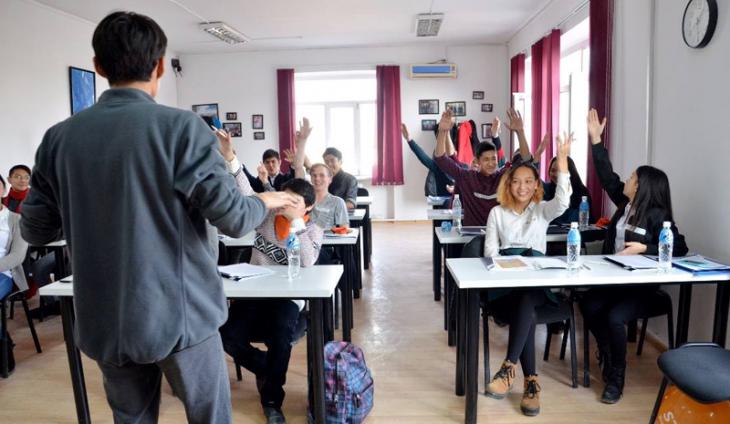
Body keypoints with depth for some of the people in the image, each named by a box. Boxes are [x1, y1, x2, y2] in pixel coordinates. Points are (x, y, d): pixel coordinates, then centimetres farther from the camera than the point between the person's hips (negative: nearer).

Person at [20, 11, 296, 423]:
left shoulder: (60, 137, -1)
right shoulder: (182, 127, -14)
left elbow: (35, 229, 7)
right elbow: (234, 218, -16)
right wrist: (265, 201, 5)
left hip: (105, 321, 4)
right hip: (179, 313, -4)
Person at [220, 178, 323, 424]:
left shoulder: (313, 231, 2)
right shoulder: (267, 216, 8)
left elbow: (307, 262, -17)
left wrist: (296, 221, -20)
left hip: (287, 298, -3)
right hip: (254, 292, 3)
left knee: (280, 337, -30)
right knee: (228, 337, -17)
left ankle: (271, 399, -3)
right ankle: (265, 369, 15)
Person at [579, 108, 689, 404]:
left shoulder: (657, 216, -12)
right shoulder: (626, 204, 5)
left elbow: (679, 249, -14)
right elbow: (607, 176, 6)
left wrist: (644, 249, -23)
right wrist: (596, 139, 5)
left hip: (642, 287, -6)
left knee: (614, 317, -28)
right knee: (588, 307, -19)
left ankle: (616, 379, -9)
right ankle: (607, 355, 7)